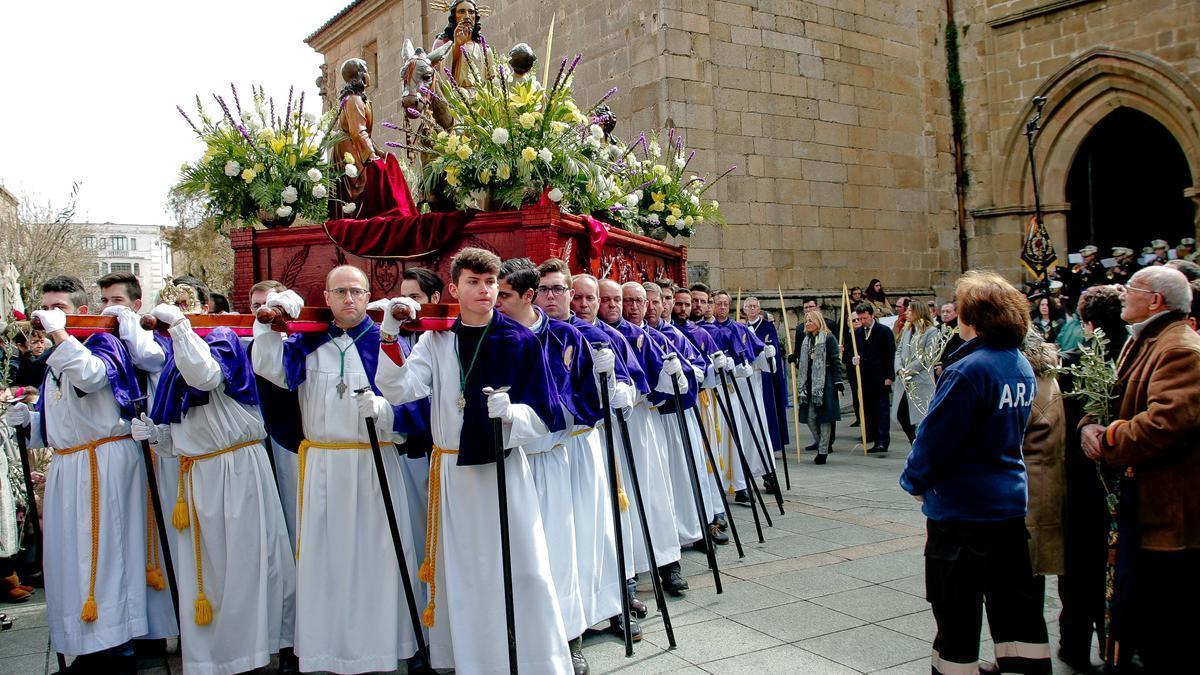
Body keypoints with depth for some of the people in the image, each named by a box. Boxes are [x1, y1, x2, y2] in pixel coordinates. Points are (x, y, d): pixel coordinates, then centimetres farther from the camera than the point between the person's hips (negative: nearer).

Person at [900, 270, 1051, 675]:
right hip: (1010, 501, 8)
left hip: (962, 506, -8)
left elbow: (935, 434, -20)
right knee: (1014, 595, 17)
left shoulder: (969, 369, -22)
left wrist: (914, 480, -3)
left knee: (956, 604, 6)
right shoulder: (1022, 366, 5)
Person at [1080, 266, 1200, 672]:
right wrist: (1090, 424, -2)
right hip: (1141, 505, 10)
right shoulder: (1139, 343, 16)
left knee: (1167, 633, -1)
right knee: (1141, 620, 19)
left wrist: (1106, 443, -16)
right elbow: (1118, 401, 20)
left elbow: (1164, 423, -29)